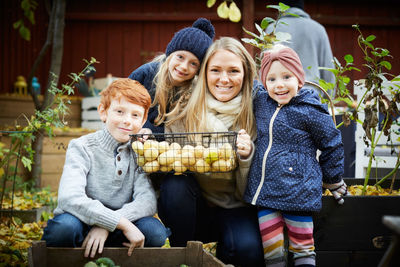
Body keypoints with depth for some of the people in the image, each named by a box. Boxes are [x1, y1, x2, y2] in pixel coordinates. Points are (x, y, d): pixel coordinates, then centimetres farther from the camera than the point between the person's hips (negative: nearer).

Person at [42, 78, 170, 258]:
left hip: (114, 233, 3)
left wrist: (106, 225, -29)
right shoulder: (82, 147, -10)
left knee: (155, 231, -24)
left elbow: (148, 200, -13)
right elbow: (70, 199, -27)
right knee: (65, 225, -36)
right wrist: (123, 223, -33)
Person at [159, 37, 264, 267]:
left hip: (234, 210, -1)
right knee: (175, 183, -28)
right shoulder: (185, 115, -4)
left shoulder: (253, 116, -5)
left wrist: (247, 155, -26)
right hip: (195, 209, 2)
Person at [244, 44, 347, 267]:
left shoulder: (310, 111, -6)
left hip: (298, 189, -5)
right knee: (270, 249, 3)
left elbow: (332, 145, 5)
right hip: (265, 190, 5)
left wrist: (333, 181, 12)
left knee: (303, 249, 3)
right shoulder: (260, 102, 8)